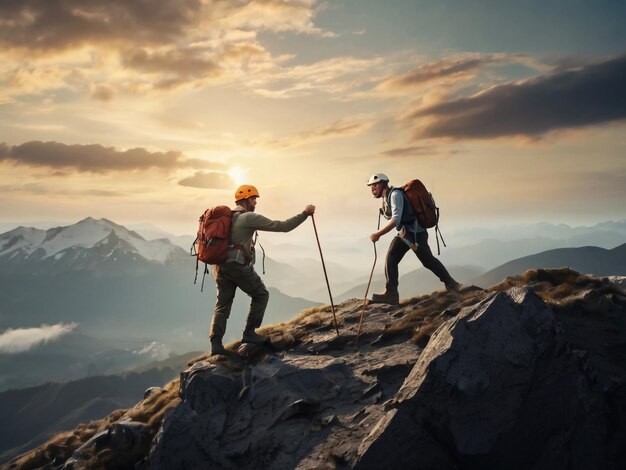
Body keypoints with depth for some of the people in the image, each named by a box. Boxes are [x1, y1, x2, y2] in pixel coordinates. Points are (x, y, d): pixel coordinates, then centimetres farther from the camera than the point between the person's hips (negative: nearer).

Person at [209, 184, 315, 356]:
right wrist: (305, 213, -5)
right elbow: (283, 226, -10)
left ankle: (216, 343, -1)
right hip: (239, 265, -7)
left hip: (219, 266, 7)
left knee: (223, 304, 10)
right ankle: (249, 333, 11)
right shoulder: (249, 217, -8)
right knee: (261, 295, 12)